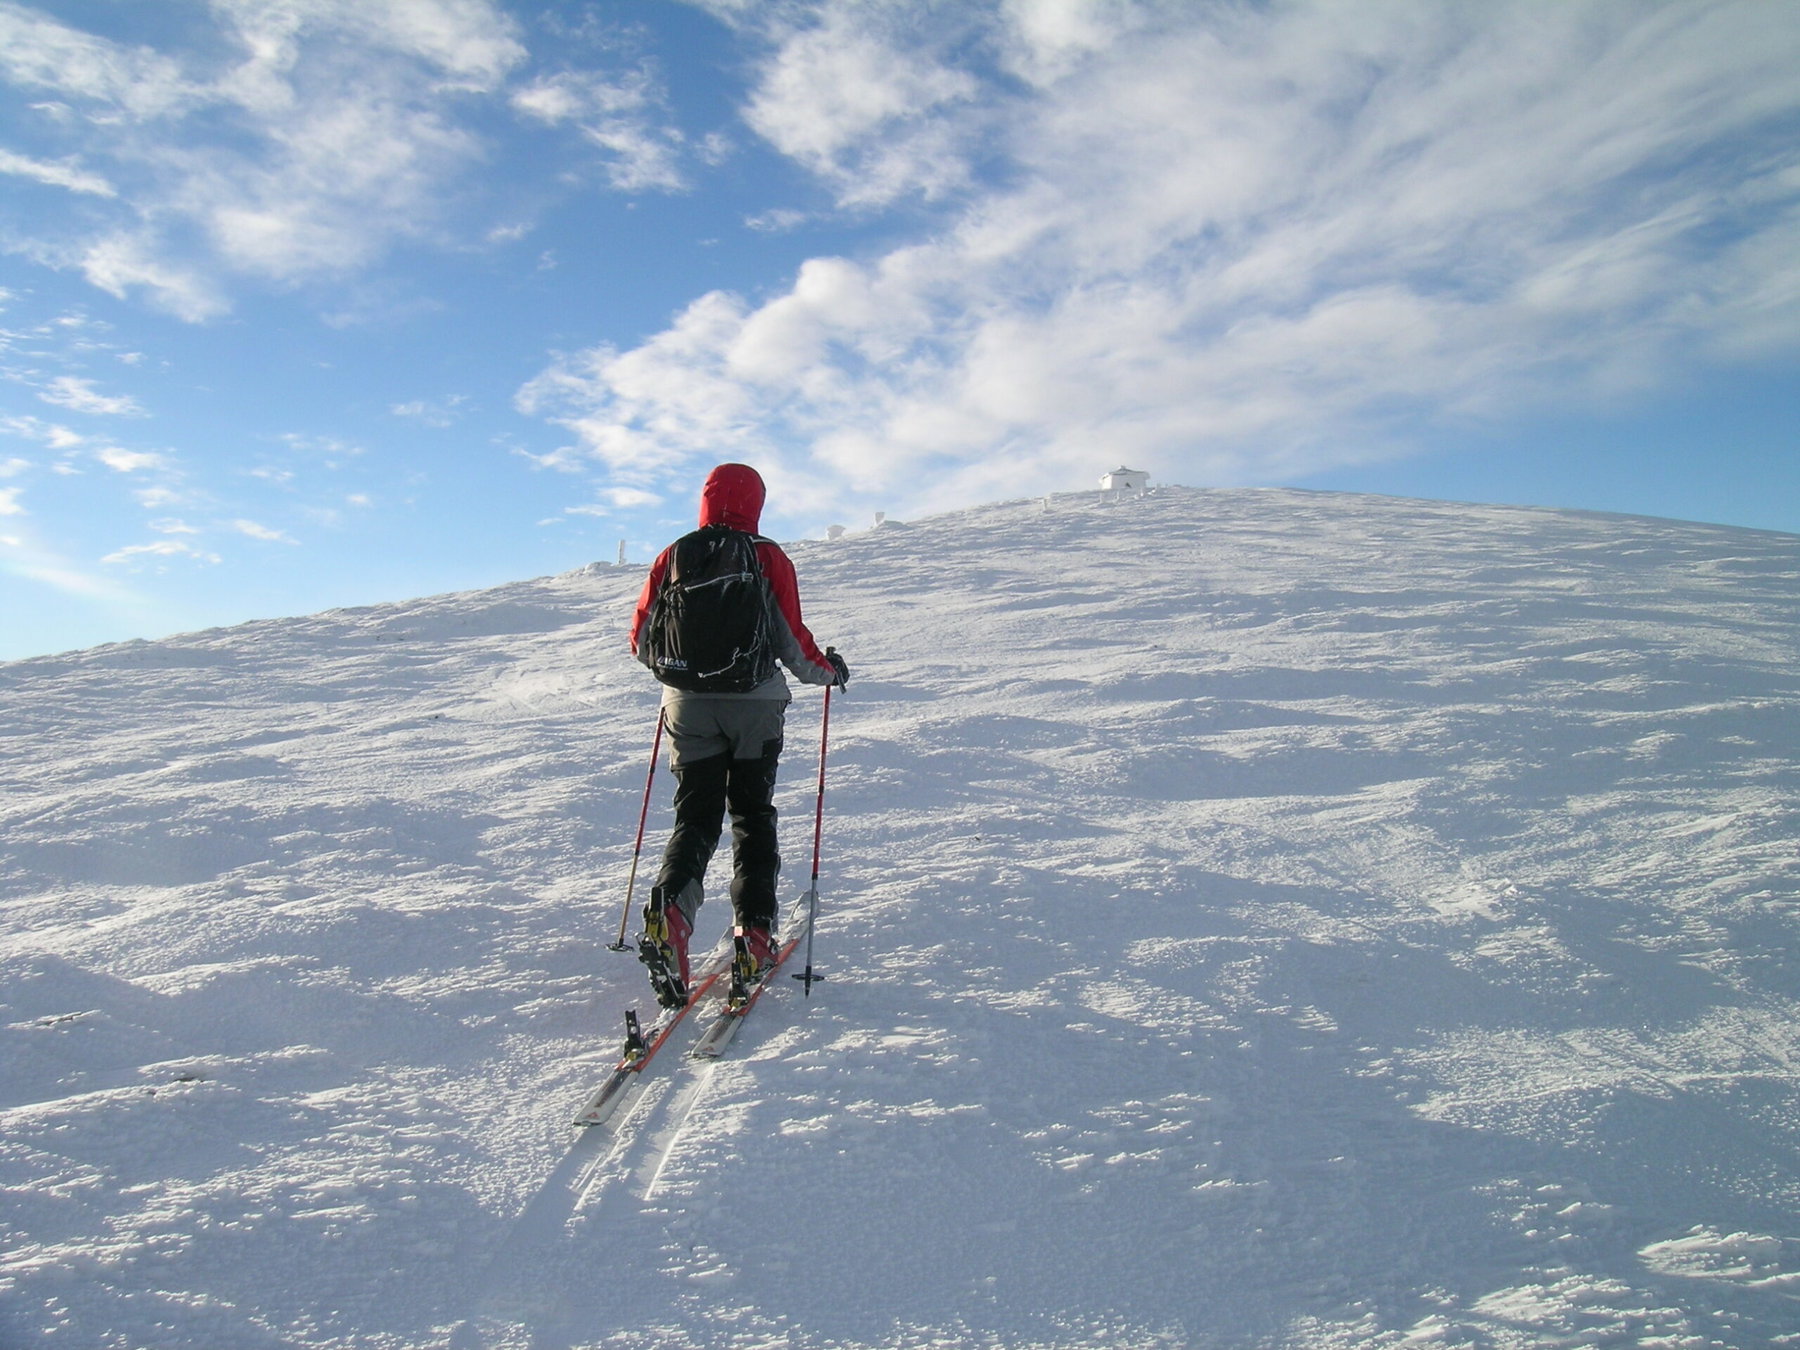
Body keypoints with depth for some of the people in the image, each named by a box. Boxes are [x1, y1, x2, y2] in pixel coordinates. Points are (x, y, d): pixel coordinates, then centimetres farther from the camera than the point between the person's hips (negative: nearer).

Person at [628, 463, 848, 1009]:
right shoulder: (767, 558, -4)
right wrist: (830, 670, 13)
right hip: (753, 704, -2)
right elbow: (792, 642, -7)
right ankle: (754, 932, 5)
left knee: (696, 816, 6)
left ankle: (670, 908, -18)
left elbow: (641, 640, 7)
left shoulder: (672, 557, 3)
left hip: (687, 706, 2)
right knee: (753, 815, 11)